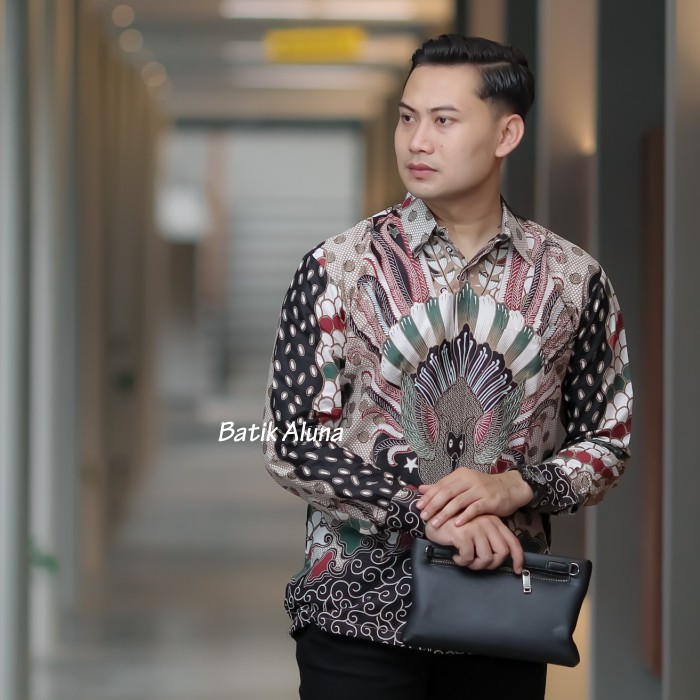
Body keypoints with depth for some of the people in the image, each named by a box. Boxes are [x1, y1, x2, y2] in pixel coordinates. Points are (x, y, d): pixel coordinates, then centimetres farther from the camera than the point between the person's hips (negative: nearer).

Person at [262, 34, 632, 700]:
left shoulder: (573, 280, 1)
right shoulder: (338, 268, -4)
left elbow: (606, 442, 6)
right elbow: (292, 443, -7)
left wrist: (512, 488, -14)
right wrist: (427, 511, -19)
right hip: (357, 615, -2)